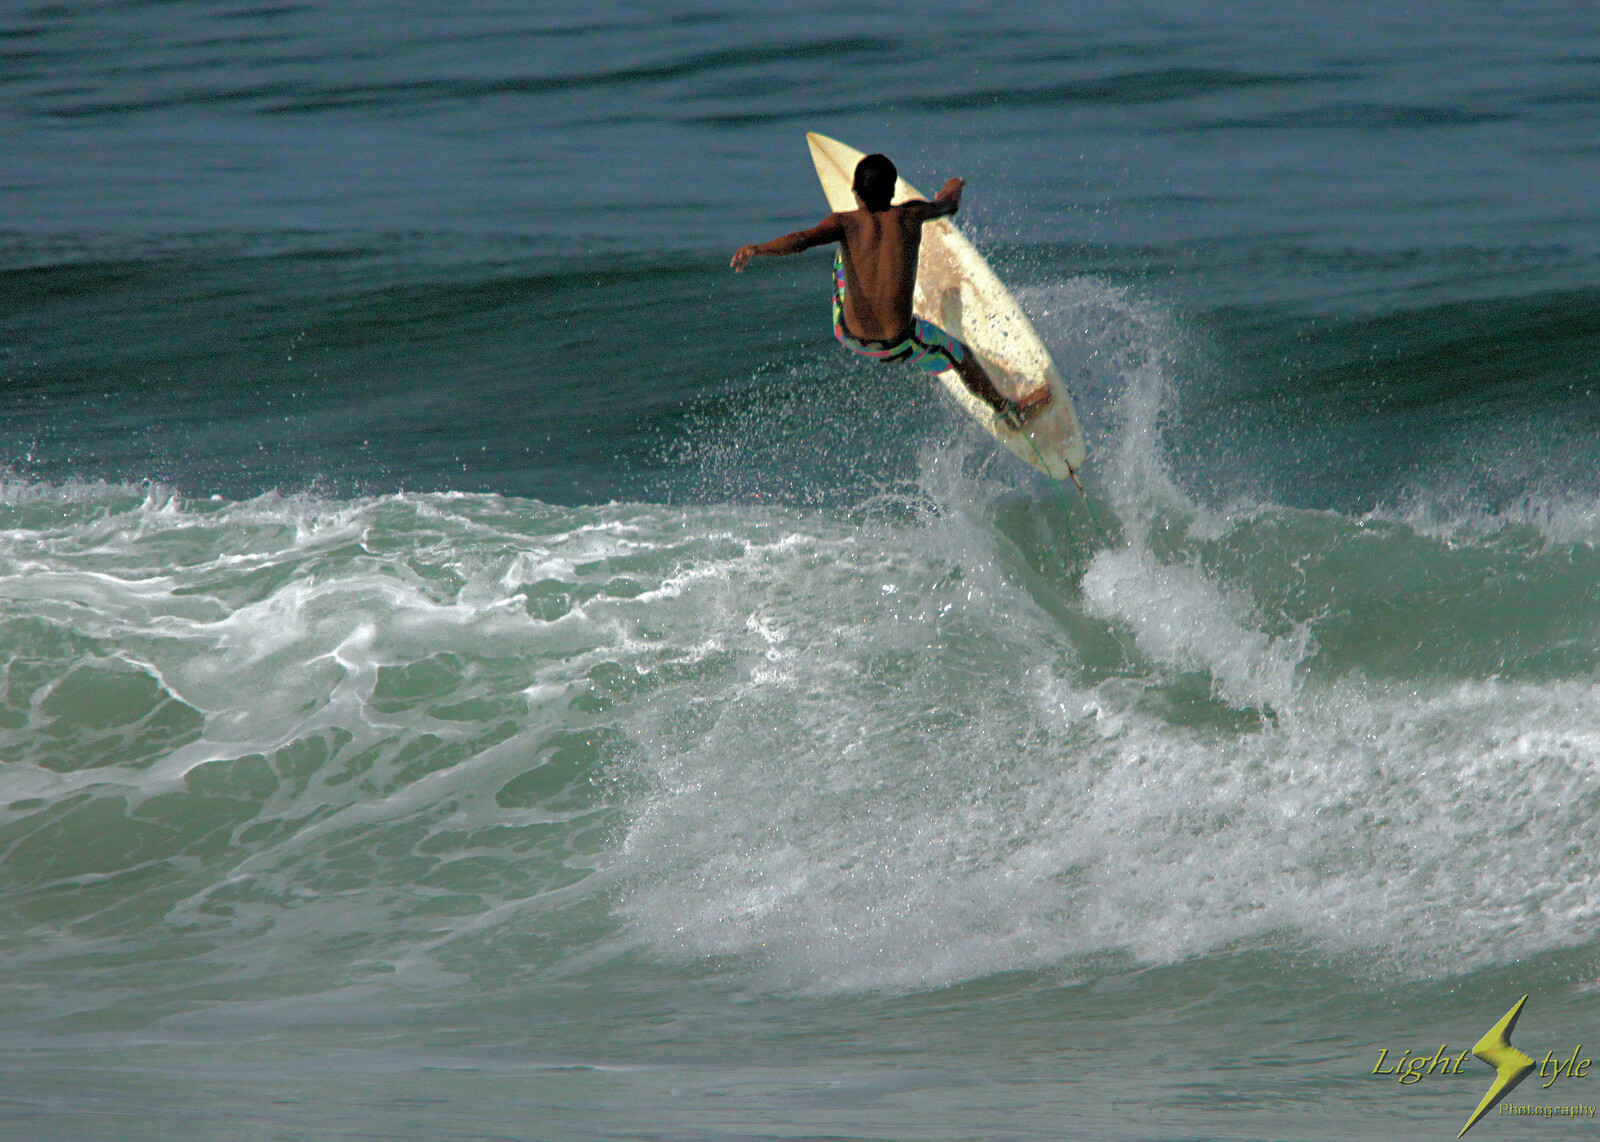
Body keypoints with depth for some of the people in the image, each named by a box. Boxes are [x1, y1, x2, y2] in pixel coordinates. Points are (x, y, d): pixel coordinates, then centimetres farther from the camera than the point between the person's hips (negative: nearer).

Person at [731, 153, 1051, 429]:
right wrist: (953, 190, 40)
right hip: (900, 346, -1)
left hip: (849, 337, 1)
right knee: (961, 355, 30)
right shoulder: (910, 215, -8)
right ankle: (1010, 413, 54)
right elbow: (946, 206, 15)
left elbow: (803, 239, -36)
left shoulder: (846, 222, -15)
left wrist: (756, 250, -47)